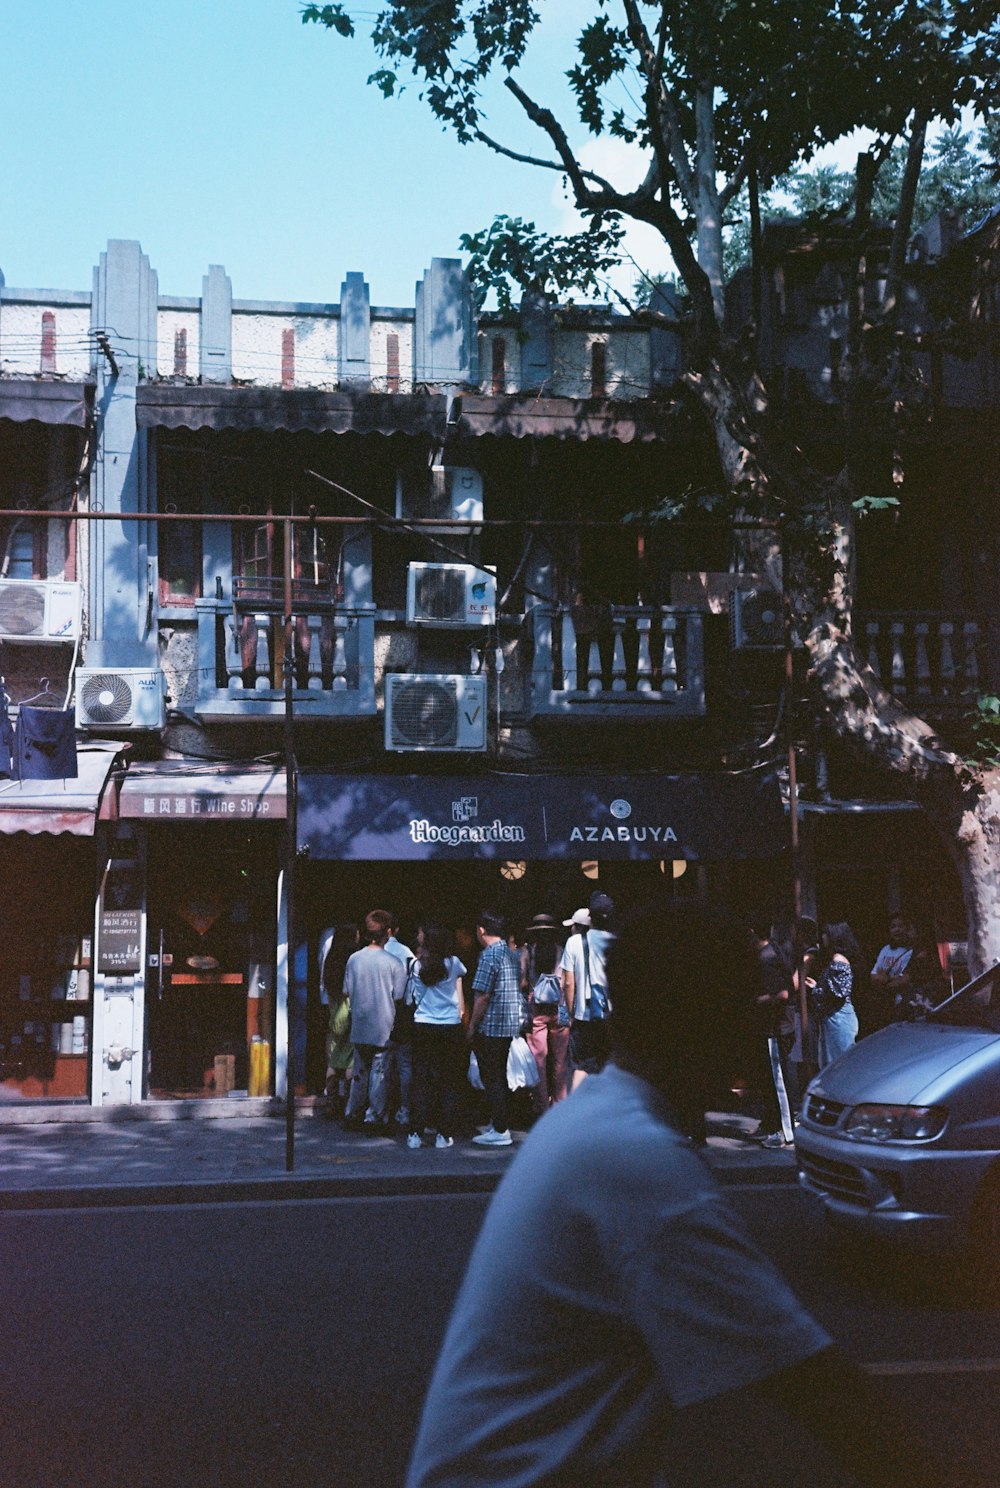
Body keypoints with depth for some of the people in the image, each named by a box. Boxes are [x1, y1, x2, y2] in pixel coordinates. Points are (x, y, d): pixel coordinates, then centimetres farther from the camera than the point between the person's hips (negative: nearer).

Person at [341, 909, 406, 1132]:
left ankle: (352, 1115, 20)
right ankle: (374, 1117, 8)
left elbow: (348, 992, 8)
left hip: (359, 1029, 4)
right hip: (383, 1028, -4)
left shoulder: (354, 959, -1)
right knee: (379, 1073, 4)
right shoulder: (393, 962, -12)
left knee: (360, 1072, 15)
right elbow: (398, 997, -9)